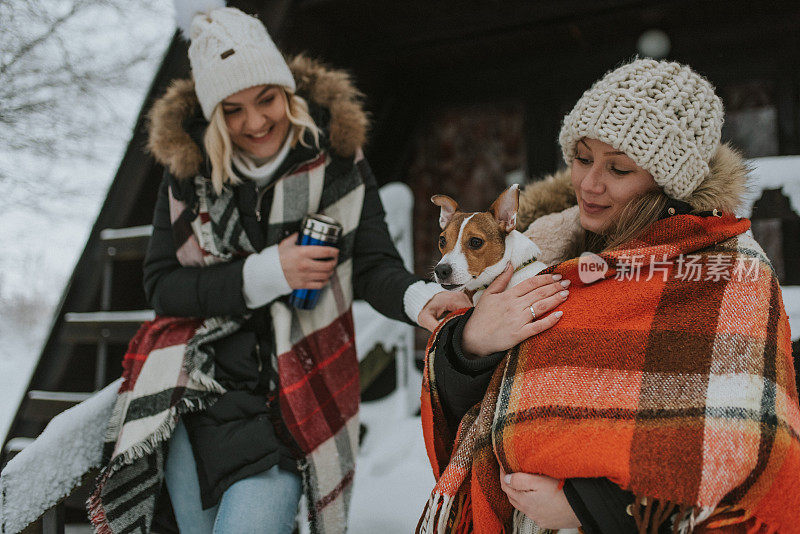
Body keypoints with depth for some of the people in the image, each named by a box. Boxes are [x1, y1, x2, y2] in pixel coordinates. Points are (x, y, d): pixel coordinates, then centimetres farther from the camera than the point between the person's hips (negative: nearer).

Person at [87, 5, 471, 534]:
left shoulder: (337, 160, -4)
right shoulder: (188, 168, -1)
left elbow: (374, 266, -6)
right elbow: (162, 285, -4)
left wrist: (419, 298, -29)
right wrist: (266, 274, -17)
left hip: (289, 408, -2)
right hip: (194, 396, 3)